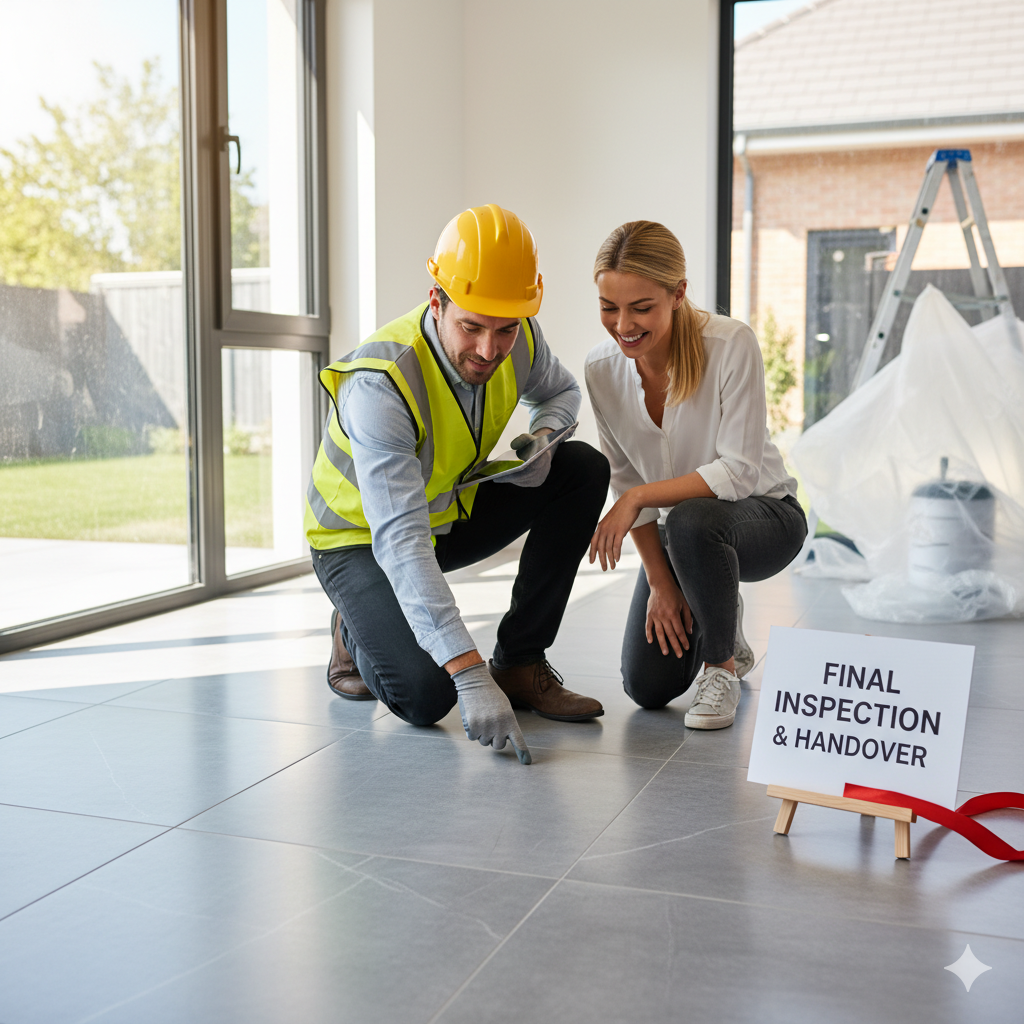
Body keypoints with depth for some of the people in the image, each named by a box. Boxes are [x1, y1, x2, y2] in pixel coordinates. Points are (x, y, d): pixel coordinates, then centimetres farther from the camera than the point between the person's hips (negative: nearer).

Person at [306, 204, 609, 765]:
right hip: (363, 537, -6)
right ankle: (358, 633, 10)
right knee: (425, 693, -27)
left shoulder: (518, 335, -17)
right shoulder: (378, 384, -37)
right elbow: (399, 541, -43)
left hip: (452, 511, 6)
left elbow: (560, 390, 8)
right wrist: (469, 675, -49)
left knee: (584, 468, -13)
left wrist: (542, 438, -18)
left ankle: (520, 661, -6)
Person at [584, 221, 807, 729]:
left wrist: (639, 498, -31)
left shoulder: (732, 345, -25)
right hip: (674, 529, 4)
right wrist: (660, 582, -9)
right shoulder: (602, 368, -11)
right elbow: (625, 479, -4)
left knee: (690, 521, -40)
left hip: (764, 516, -4)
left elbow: (739, 470, -25)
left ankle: (721, 666, -12)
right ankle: (721, 632, 27)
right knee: (647, 687, -9)